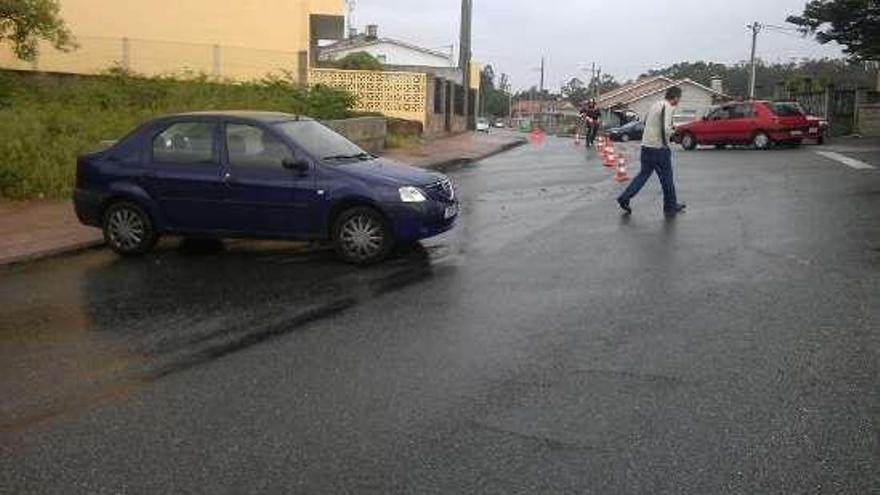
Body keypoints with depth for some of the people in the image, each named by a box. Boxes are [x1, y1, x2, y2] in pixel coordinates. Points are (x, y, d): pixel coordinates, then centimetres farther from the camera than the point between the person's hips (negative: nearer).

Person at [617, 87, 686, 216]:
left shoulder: (655, 105, 12)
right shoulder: (668, 108, -13)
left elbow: (645, 121, 24)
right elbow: (666, 129, -26)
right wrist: (666, 141, -6)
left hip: (646, 146, 8)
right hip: (659, 148, -8)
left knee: (644, 174, 16)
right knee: (667, 178, 7)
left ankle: (625, 198, 6)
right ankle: (671, 206, 18)